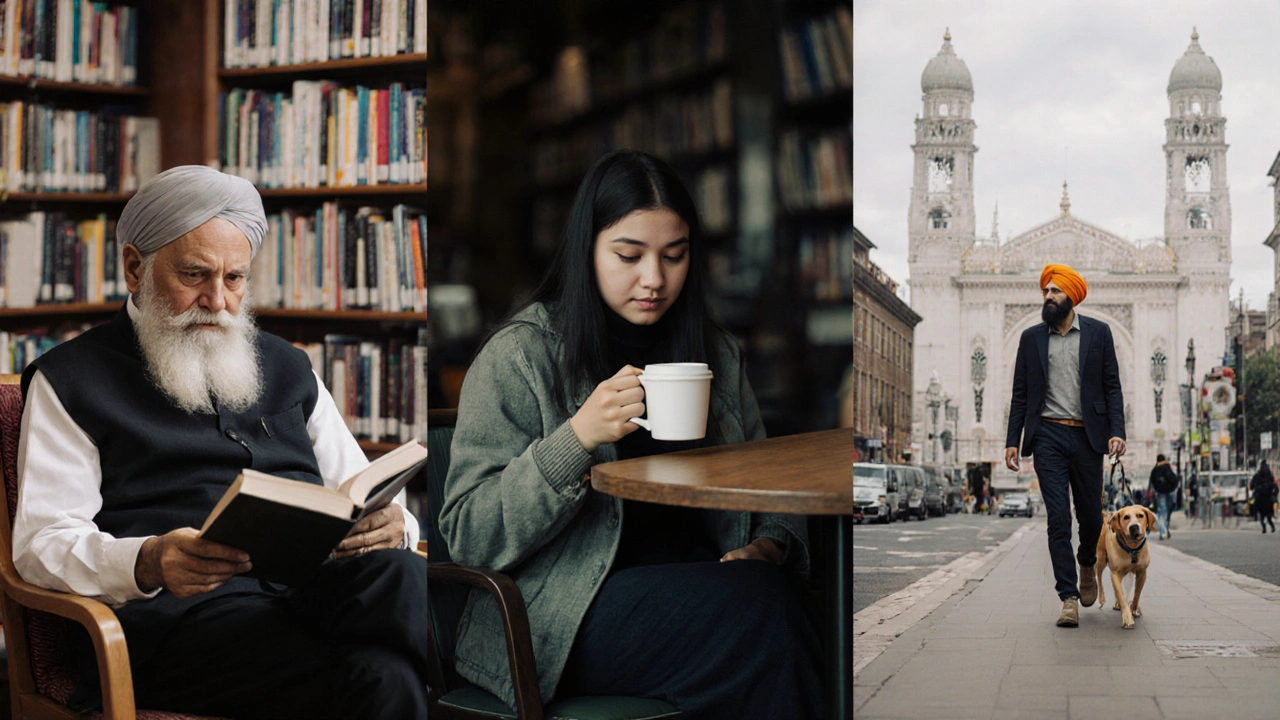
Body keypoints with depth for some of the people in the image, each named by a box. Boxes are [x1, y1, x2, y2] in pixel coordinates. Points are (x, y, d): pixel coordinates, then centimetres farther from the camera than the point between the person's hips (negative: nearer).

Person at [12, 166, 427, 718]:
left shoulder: (287, 368, 27)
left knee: (396, 573, -34)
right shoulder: (72, 379, 13)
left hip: (316, 585, 5)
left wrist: (389, 522, -3)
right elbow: (40, 543, 3)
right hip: (175, 612, -5)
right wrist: (147, 563, -19)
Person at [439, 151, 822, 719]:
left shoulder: (717, 354, 15)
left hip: (693, 587, 5)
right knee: (763, 605, -27)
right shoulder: (517, 357, -2)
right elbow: (468, 538, -8)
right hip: (560, 619, -5)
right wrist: (577, 438, -20)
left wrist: (768, 546, -4)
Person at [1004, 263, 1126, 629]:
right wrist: (1012, 441, 3)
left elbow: (1112, 387, 4)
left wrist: (1117, 431, -8)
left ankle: (1087, 564, 39)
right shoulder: (1031, 338, 9)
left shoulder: (1098, 333, 6)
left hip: (1086, 435, 0)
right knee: (1058, 517, -7)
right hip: (1048, 436, 0)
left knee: (1091, 514, 7)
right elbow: (1020, 394, 10)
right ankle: (1069, 598, -6)